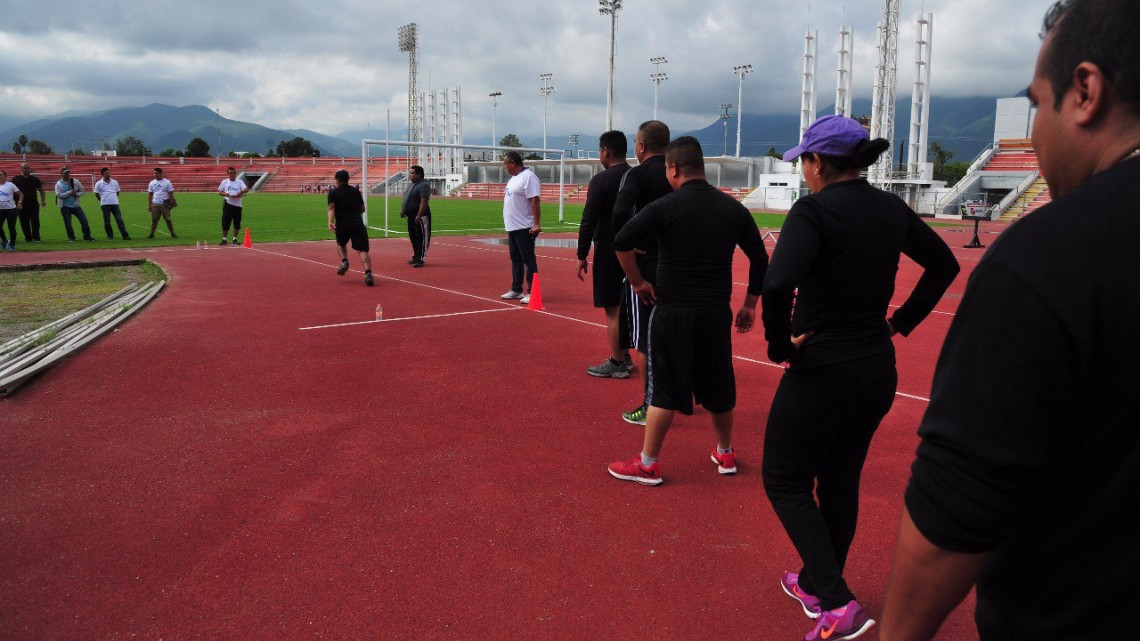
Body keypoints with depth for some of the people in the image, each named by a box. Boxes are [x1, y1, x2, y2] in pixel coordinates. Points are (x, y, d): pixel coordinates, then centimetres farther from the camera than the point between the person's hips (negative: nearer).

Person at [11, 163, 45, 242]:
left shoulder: (35, 179, 7)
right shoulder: (15, 179, 6)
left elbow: (41, 190, 12)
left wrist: (43, 200, 0)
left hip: (33, 204, -1)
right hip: (21, 204, 1)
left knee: (35, 221, -4)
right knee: (24, 222, 4)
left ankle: (36, 237, 2)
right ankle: (27, 237, 13)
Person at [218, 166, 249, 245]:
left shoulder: (239, 182, 7)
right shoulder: (224, 182, 10)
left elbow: (246, 189, -7)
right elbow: (219, 192, 10)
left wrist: (240, 193, -25)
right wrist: (225, 194, -11)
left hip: (237, 204, 0)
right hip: (227, 204, 0)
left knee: (237, 223, 3)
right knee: (225, 222, -3)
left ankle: (235, 239, 15)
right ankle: (224, 239, 7)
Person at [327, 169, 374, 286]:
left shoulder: (333, 192, 6)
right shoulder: (356, 191, 15)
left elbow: (331, 208, -9)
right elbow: (362, 209, 21)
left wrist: (330, 221, -19)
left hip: (342, 225, -1)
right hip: (358, 224, 1)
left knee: (340, 244, 29)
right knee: (362, 250, -7)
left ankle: (344, 261, 5)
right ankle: (368, 272, -27)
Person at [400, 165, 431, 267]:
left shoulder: (423, 185, -15)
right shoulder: (411, 185, 16)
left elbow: (424, 201, -23)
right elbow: (407, 199, 26)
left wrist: (419, 216, -28)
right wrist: (403, 210, 17)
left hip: (420, 216, -10)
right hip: (411, 216, 10)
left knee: (421, 238, -5)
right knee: (413, 237, 17)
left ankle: (420, 259, -2)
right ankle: (415, 257, 27)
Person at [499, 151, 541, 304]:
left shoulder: (528, 176, -14)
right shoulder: (513, 178, 17)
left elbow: (535, 201, -20)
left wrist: (536, 224, -26)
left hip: (524, 228, -10)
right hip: (512, 228, 10)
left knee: (528, 260, -5)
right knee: (515, 260, 15)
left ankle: (531, 292, -1)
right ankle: (516, 290, 23)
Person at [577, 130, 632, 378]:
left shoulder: (601, 180, -11)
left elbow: (589, 221, -14)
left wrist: (582, 256, -8)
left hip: (609, 252, -7)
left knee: (613, 309, -1)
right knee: (624, 307, 17)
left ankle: (616, 364, 5)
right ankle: (624, 357, 25)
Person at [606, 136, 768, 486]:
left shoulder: (666, 206, -9)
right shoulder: (732, 207, 5)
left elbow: (622, 242, -16)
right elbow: (760, 258, 11)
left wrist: (637, 282, -3)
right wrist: (750, 304, 18)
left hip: (672, 311, -4)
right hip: (717, 312, 4)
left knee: (663, 390, 4)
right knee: (719, 386, 17)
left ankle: (647, 464, 13)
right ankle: (725, 454, 33)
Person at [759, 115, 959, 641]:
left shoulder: (814, 212, -18)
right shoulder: (891, 210, 4)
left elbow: (776, 285, -33)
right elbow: (944, 265, 17)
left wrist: (780, 345, -17)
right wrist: (900, 323, 14)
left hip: (822, 374, -7)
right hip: (878, 371, 7)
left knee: (784, 481, 10)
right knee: (840, 482, 21)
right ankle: (816, 584, 38)